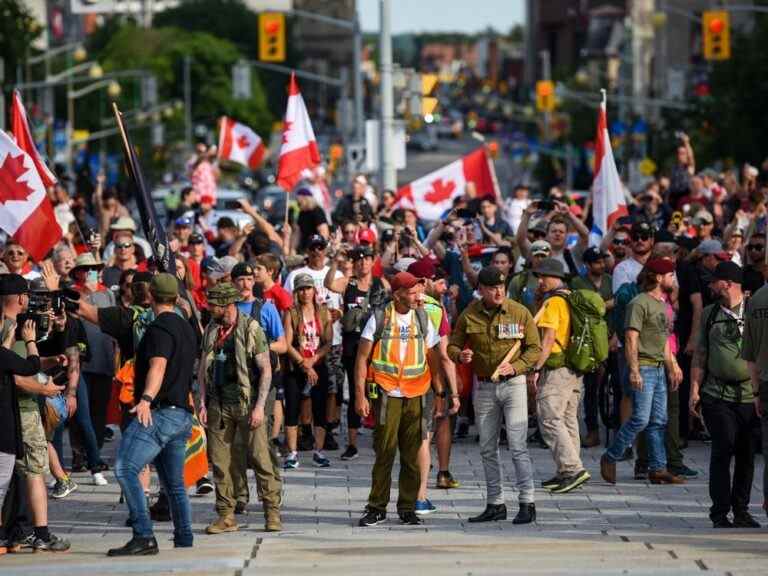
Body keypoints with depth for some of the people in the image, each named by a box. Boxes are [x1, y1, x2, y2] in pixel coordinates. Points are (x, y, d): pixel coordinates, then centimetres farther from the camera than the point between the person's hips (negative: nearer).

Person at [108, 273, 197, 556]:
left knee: (125, 469, -19)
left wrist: (146, 399, -40)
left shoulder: (160, 328, -10)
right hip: (182, 414, 10)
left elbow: (158, 366, -26)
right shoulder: (186, 327, 19)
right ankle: (184, 540, 20)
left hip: (160, 413, -10)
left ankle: (144, 537, -28)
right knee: (174, 483, 18)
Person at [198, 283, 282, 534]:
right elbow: (203, 367, 15)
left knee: (260, 457, -6)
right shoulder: (211, 331, 11)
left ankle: (273, 513, 2)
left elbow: (265, 370, -7)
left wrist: (259, 406, -13)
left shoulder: (251, 329, -6)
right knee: (221, 461, 4)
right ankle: (226, 517, 9)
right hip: (219, 406, 5)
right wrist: (203, 402, 5)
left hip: (247, 403, -5)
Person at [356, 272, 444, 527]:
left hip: (415, 397, 3)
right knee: (384, 452, -3)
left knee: (412, 455, 3)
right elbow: (362, 358, -1)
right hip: (387, 396, -3)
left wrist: (439, 394, 9)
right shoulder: (379, 320, 0)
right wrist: (360, 394, -8)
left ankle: (408, 508, 11)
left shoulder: (423, 320, 9)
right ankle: (377, 508, 5)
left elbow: (433, 360, 14)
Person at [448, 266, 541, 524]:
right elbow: (453, 346, 9)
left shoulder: (520, 313, -3)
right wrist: (460, 355, -15)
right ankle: (495, 504, 17)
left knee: (517, 445, -11)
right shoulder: (469, 316, 2)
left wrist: (516, 366, -16)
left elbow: (535, 348, 0)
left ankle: (527, 503, -8)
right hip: (484, 387, 4)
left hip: (513, 384, -4)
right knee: (487, 449, 8)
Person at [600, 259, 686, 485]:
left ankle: (658, 469, 9)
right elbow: (631, 339, -16)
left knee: (659, 421, 7)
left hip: (659, 368, 9)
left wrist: (673, 366, 22)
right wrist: (634, 371, -22)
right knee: (641, 418, -11)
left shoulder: (662, 305, 18)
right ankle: (610, 458, 1)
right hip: (643, 367, -9)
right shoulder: (640, 303, -11)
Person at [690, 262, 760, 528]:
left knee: (746, 455, 5)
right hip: (717, 396, 0)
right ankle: (720, 512, -2)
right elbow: (700, 356, 13)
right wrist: (694, 390, 4)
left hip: (750, 395, 0)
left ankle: (741, 510, 16)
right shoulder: (709, 314, 11)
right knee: (722, 450, -6)